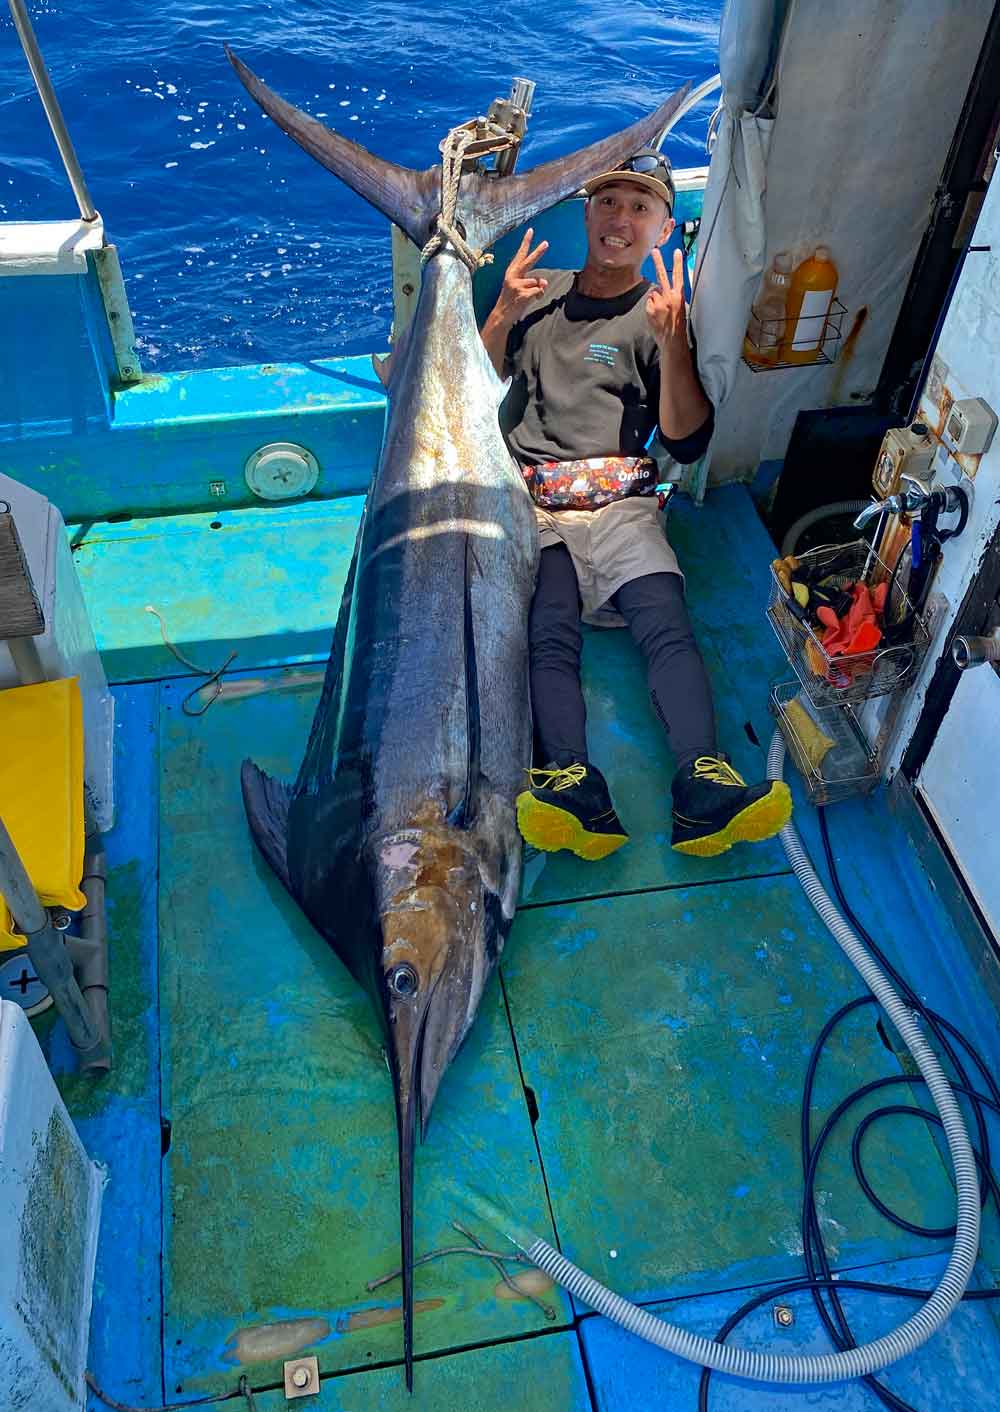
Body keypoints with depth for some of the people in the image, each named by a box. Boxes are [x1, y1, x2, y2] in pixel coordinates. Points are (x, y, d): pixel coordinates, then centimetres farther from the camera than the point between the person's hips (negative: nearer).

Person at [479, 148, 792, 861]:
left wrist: (673, 340, -9)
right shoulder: (540, 292, 23)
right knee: (550, 634, -26)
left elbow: (687, 441, 3)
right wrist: (504, 312, 3)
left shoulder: (661, 316, 15)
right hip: (532, 503, 1)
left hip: (621, 502, -1)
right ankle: (577, 787, -45)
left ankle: (703, 784, -43)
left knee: (667, 624, -27)